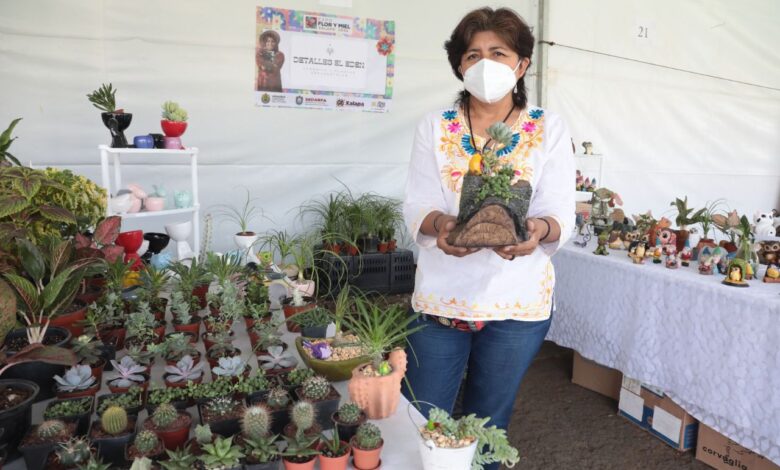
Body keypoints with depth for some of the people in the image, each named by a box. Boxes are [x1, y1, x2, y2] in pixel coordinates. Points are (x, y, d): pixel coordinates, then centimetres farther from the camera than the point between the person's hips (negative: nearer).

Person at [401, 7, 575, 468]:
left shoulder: (550, 129, 1)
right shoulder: (435, 127, 2)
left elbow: (562, 212, -6)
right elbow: (416, 206, -5)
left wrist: (540, 229, -30)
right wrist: (439, 224, -28)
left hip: (518, 301, 0)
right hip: (441, 296, 1)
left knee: (488, 429, 18)